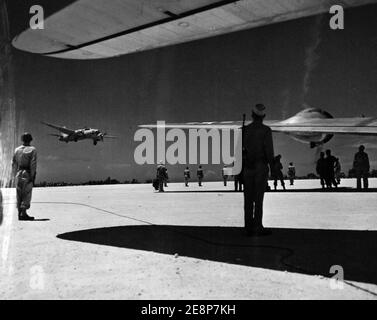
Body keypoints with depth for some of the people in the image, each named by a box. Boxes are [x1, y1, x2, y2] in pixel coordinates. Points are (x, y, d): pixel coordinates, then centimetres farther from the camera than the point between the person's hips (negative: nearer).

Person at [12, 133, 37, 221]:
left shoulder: (17, 150, 8)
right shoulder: (32, 150, -6)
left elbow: (14, 163, 9)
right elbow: (33, 164, -13)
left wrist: (15, 175, 16)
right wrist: (33, 177, -11)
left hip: (19, 173, 5)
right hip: (27, 174, -5)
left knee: (19, 194, 9)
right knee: (27, 194, -2)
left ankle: (20, 213, 12)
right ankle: (23, 214, -6)